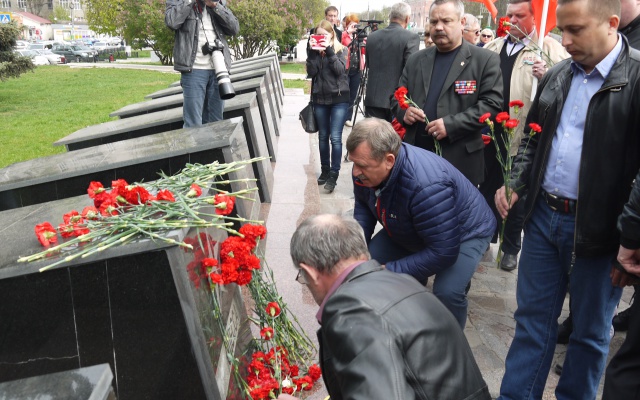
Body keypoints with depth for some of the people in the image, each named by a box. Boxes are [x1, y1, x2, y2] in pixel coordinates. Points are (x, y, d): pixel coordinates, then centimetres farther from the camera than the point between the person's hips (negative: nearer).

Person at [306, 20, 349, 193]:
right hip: (320, 99, 3)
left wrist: (329, 50, -19)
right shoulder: (315, 51, 7)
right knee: (323, 137, 10)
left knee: (335, 138, -9)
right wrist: (313, 52, -14)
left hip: (339, 99, -3)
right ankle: (324, 170, 22)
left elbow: (340, 69, -16)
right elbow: (311, 72, -6)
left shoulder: (341, 50, 0)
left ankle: (333, 175, -5)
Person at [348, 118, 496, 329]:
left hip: (465, 231, -6)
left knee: (447, 292, -29)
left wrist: (389, 272, -32)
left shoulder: (427, 187, -43)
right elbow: (363, 206, 0)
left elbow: (443, 253, -37)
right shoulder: (367, 166, -21)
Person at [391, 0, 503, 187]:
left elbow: (492, 104, -10)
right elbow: (397, 97, 16)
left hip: (460, 161, -4)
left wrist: (451, 124, -20)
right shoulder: (416, 60, 12)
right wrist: (404, 112, -7)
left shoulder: (485, 60, -2)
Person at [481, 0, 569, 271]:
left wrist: (547, 76, -31)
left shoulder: (550, 48, -5)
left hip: (523, 134, -5)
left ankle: (511, 247, 21)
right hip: (490, 130, 5)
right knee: (488, 187, 16)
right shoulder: (493, 47, 12)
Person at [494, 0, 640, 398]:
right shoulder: (556, 75, 8)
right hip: (543, 216, 6)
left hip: (597, 228, -5)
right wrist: (515, 183, 3)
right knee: (532, 317, 15)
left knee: (590, 330, 14)